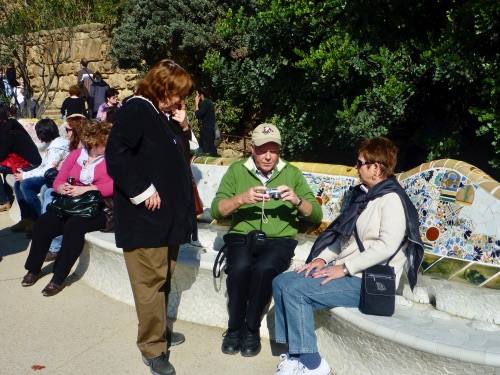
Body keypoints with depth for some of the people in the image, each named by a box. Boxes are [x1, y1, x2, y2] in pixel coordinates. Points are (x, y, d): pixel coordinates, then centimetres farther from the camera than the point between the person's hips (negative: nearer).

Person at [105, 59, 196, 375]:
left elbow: (178, 158, 19)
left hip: (170, 215, 9)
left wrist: (181, 127, 6)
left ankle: (160, 331, 32)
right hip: (146, 216, -9)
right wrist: (142, 192, -19)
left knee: (164, 280, 17)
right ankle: (153, 349, 10)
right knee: (151, 282, -2)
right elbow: (116, 156, -22)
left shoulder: (165, 117, 17)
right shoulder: (135, 110, -11)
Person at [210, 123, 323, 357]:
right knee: (240, 267, -31)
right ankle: (234, 327, -7)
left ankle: (251, 329, -7)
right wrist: (242, 198, -21)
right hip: (242, 236, 0)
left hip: (279, 239, 0)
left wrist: (297, 200, -16)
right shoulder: (237, 170, 6)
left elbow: (316, 216, 4)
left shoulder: (292, 173, 7)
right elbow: (216, 210, -3)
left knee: (265, 268, -31)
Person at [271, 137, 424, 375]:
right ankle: (295, 353, 2)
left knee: (294, 290, -21)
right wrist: (322, 258, 2)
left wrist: (344, 268, -21)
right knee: (281, 282, -3)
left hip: (367, 281, -9)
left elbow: (387, 246, -24)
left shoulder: (392, 199, -13)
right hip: (344, 271, 9)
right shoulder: (363, 194, 16)